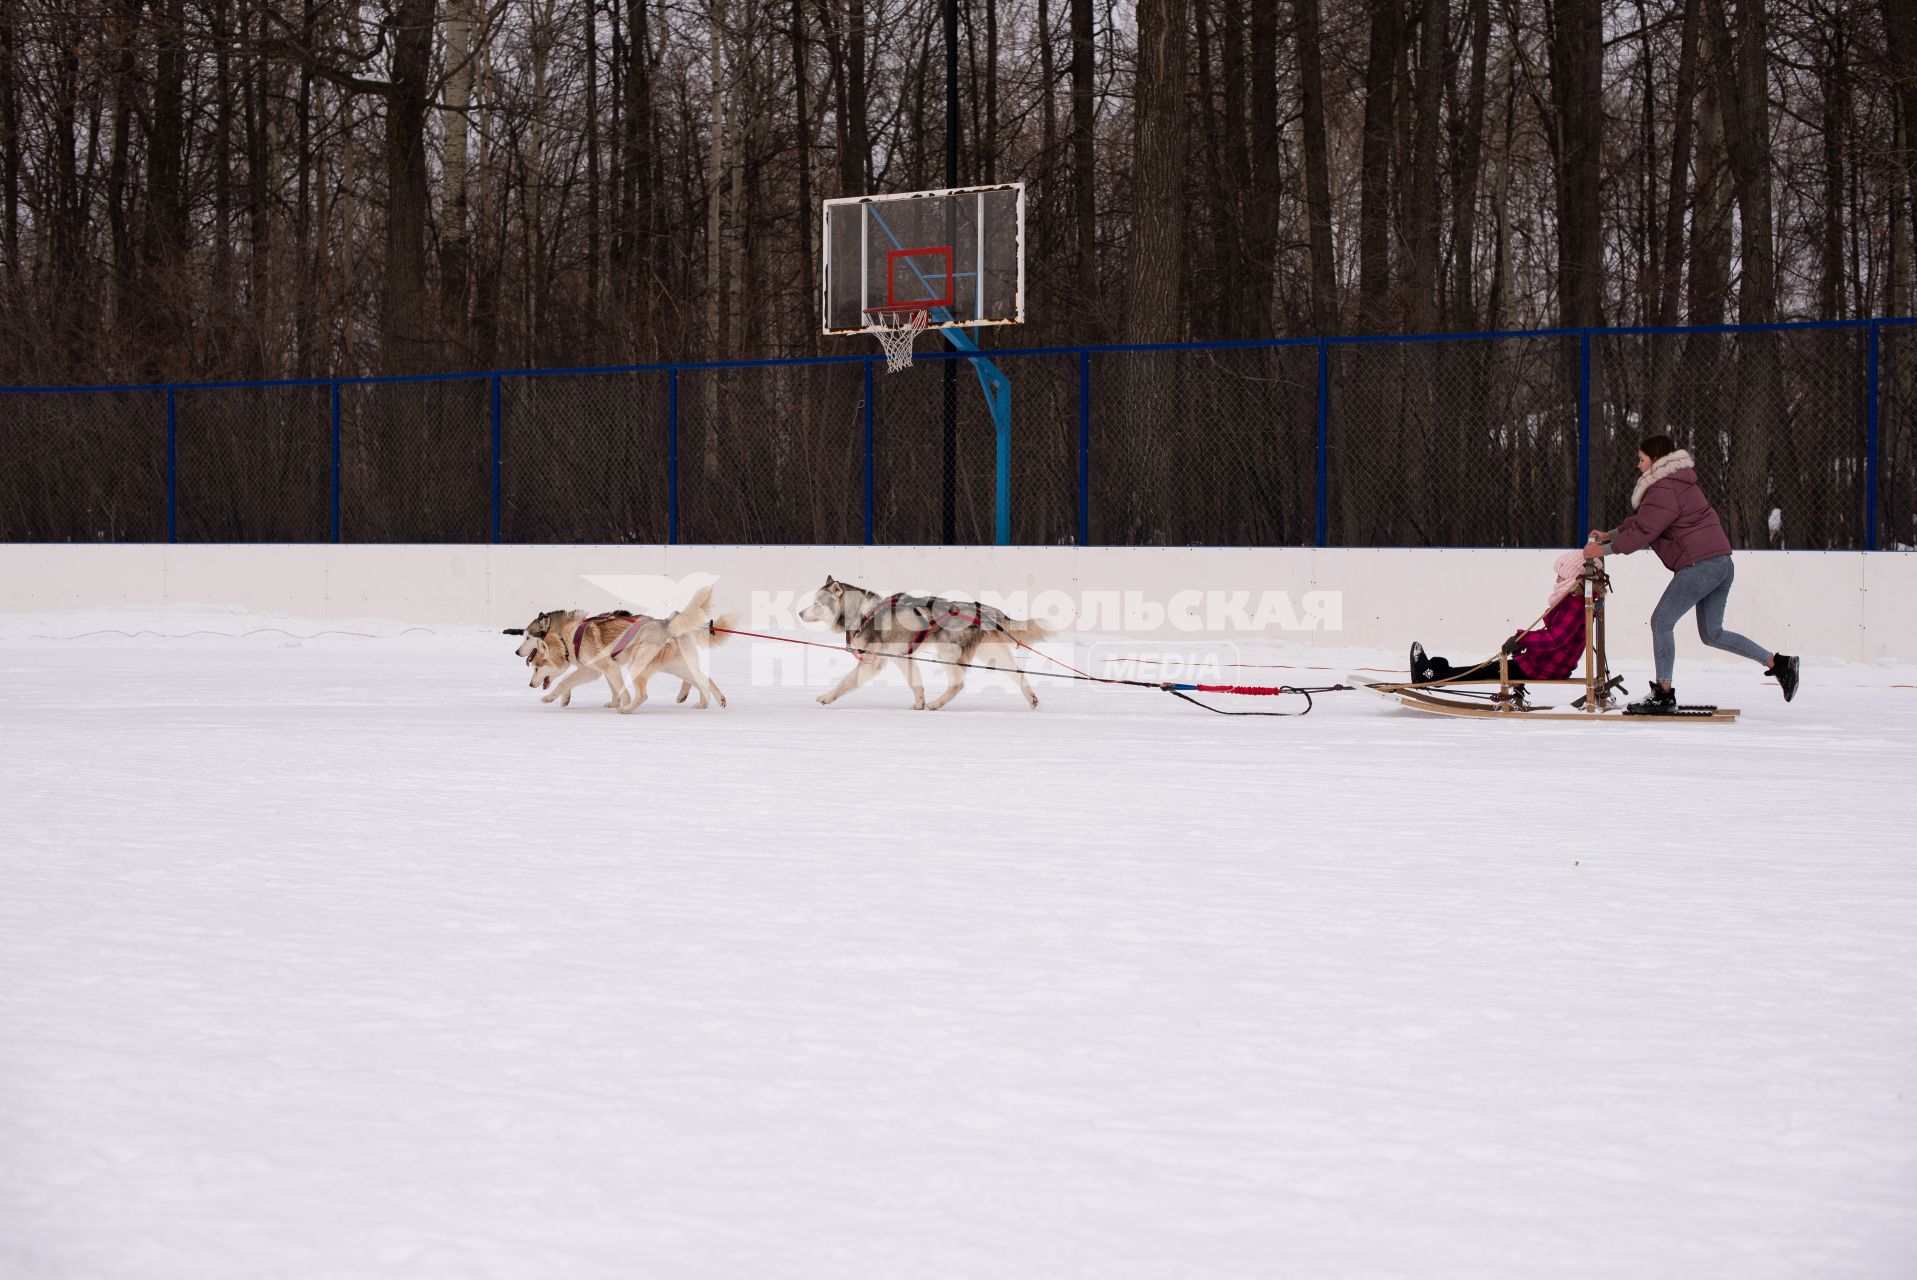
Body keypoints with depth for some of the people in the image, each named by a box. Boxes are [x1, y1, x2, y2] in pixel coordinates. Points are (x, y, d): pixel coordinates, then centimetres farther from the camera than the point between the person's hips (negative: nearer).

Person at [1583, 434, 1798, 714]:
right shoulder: (1673, 483, 22)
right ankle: (1779, 663, 11)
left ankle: (1664, 694, -3)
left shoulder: (1663, 490, -12)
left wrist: (1605, 550, -7)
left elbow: (1643, 530, -15)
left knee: (1661, 622, -5)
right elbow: (1642, 520, 30)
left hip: (1699, 564, -11)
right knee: (1712, 634, 14)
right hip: (1721, 562, 11)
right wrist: (1611, 534, 23)